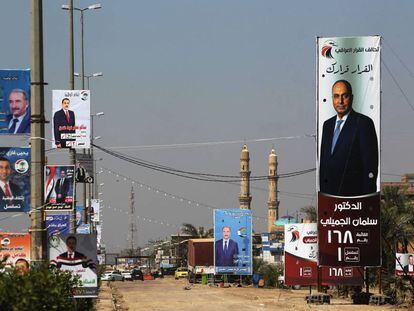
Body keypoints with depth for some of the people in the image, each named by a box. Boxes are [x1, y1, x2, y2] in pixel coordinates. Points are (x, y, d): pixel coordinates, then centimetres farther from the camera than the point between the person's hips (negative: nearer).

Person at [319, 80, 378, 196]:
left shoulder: (363, 122, -6)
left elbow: (371, 165, -10)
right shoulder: (327, 125, 16)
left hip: (353, 191, -6)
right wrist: (322, 190, 12)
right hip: (328, 191, 6)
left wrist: (367, 195, -14)